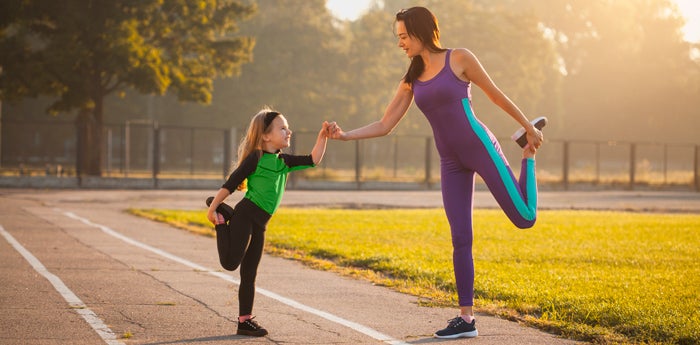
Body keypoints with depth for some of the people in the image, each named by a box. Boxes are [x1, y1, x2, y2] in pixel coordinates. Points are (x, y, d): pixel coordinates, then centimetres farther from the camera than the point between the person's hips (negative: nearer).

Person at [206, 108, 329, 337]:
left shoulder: (283, 161, 16)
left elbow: (313, 160, 15)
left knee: (249, 274, 9)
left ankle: (245, 321, 13)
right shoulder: (255, 158, -7)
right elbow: (230, 184, -7)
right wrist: (212, 208, -7)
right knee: (230, 262, -15)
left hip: (259, 224, 7)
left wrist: (322, 138, 3)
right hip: (245, 215, -7)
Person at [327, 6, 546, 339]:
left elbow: (496, 95, 3)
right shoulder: (410, 80, 9)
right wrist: (345, 135, -5)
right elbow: (384, 126, 9)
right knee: (460, 240, 1)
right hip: (451, 163, 4)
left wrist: (528, 126, 8)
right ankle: (466, 318, 6)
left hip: (480, 147, -4)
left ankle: (528, 151, 19)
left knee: (524, 218, -8)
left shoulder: (459, 59, -4)